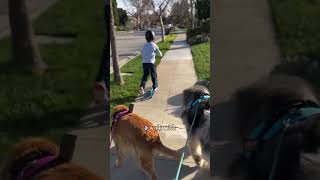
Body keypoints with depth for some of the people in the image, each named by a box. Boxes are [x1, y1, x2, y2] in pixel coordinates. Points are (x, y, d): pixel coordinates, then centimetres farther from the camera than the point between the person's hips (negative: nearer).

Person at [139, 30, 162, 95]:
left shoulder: (144, 45, 9)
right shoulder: (154, 45, -3)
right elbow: (160, 54, 8)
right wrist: (160, 55, 30)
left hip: (144, 62, 4)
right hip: (151, 62, -4)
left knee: (145, 75, 12)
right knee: (154, 75, 13)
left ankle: (142, 86, -7)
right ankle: (155, 87, 20)